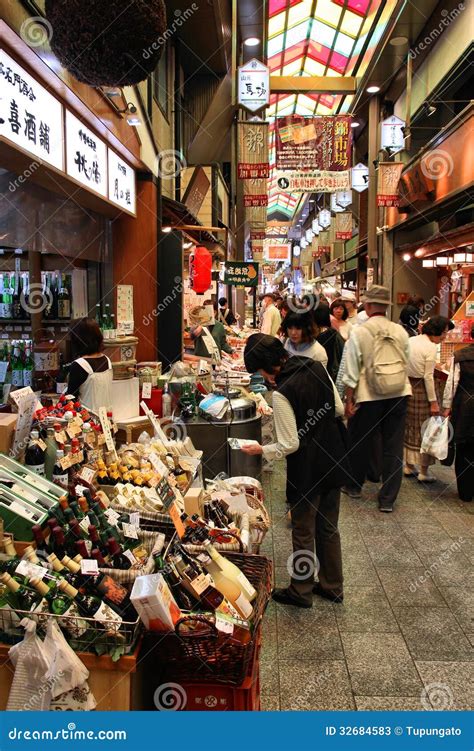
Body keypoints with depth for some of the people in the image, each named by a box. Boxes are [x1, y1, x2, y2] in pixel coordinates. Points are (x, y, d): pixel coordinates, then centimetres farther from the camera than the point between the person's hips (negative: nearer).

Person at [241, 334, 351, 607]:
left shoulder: (282, 393, -24)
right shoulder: (317, 367, -4)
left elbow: (290, 444, -20)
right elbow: (339, 409, 5)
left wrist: (261, 450, -5)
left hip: (307, 469, -7)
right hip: (334, 461, 7)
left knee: (304, 533, 12)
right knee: (329, 527, 21)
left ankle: (301, 592, 29)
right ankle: (332, 586, 36)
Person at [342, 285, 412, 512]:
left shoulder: (359, 332, -10)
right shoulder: (400, 332, -1)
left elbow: (351, 371, -9)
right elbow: (406, 364, 5)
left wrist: (348, 400, -2)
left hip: (369, 397, -3)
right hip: (399, 394, 3)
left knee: (359, 442, 16)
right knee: (393, 446, 9)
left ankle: (354, 486, 35)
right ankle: (388, 499, 14)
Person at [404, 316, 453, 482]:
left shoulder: (411, 341, 5)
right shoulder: (431, 347, -16)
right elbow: (428, 376, -18)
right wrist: (433, 402, -15)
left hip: (409, 386, 7)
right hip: (423, 389, -7)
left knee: (410, 426, 17)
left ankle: (408, 466, 25)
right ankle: (423, 472, 10)